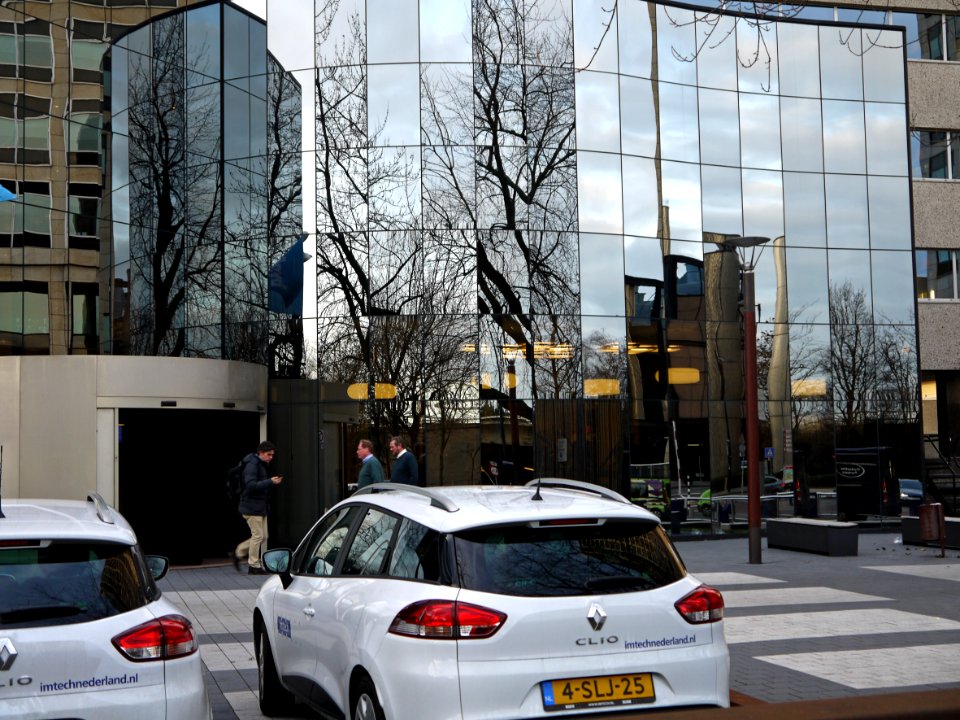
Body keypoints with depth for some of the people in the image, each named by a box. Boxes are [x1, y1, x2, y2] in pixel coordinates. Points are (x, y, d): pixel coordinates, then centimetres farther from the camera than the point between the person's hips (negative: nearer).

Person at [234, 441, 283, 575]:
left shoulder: (262, 465, 16)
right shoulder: (252, 464, -14)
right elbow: (251, 485, -24)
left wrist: (272, 482, 5)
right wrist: (270, 482, -24)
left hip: (261, 507, 10)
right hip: (252, 507, -10)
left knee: (263, 536, 10)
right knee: (258, 535, -5)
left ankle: (239, 552, 24)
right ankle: (254, 566, 5)